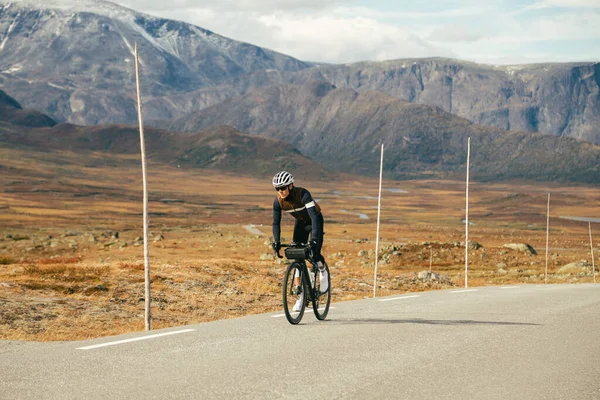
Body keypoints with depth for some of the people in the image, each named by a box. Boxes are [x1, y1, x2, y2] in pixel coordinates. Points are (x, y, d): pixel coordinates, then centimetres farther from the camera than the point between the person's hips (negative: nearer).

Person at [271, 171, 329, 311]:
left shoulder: (303, 194, -36)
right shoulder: (278, 201, -21)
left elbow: (314, 216, -42)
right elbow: (276, 222, -16)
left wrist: (314, 238, -51)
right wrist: (276, 242, -29)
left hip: (314, 220, -4)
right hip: (301, 222, 4)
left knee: (314, 253, -21)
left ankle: (323, 271, 17)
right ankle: (300, 296, -2)